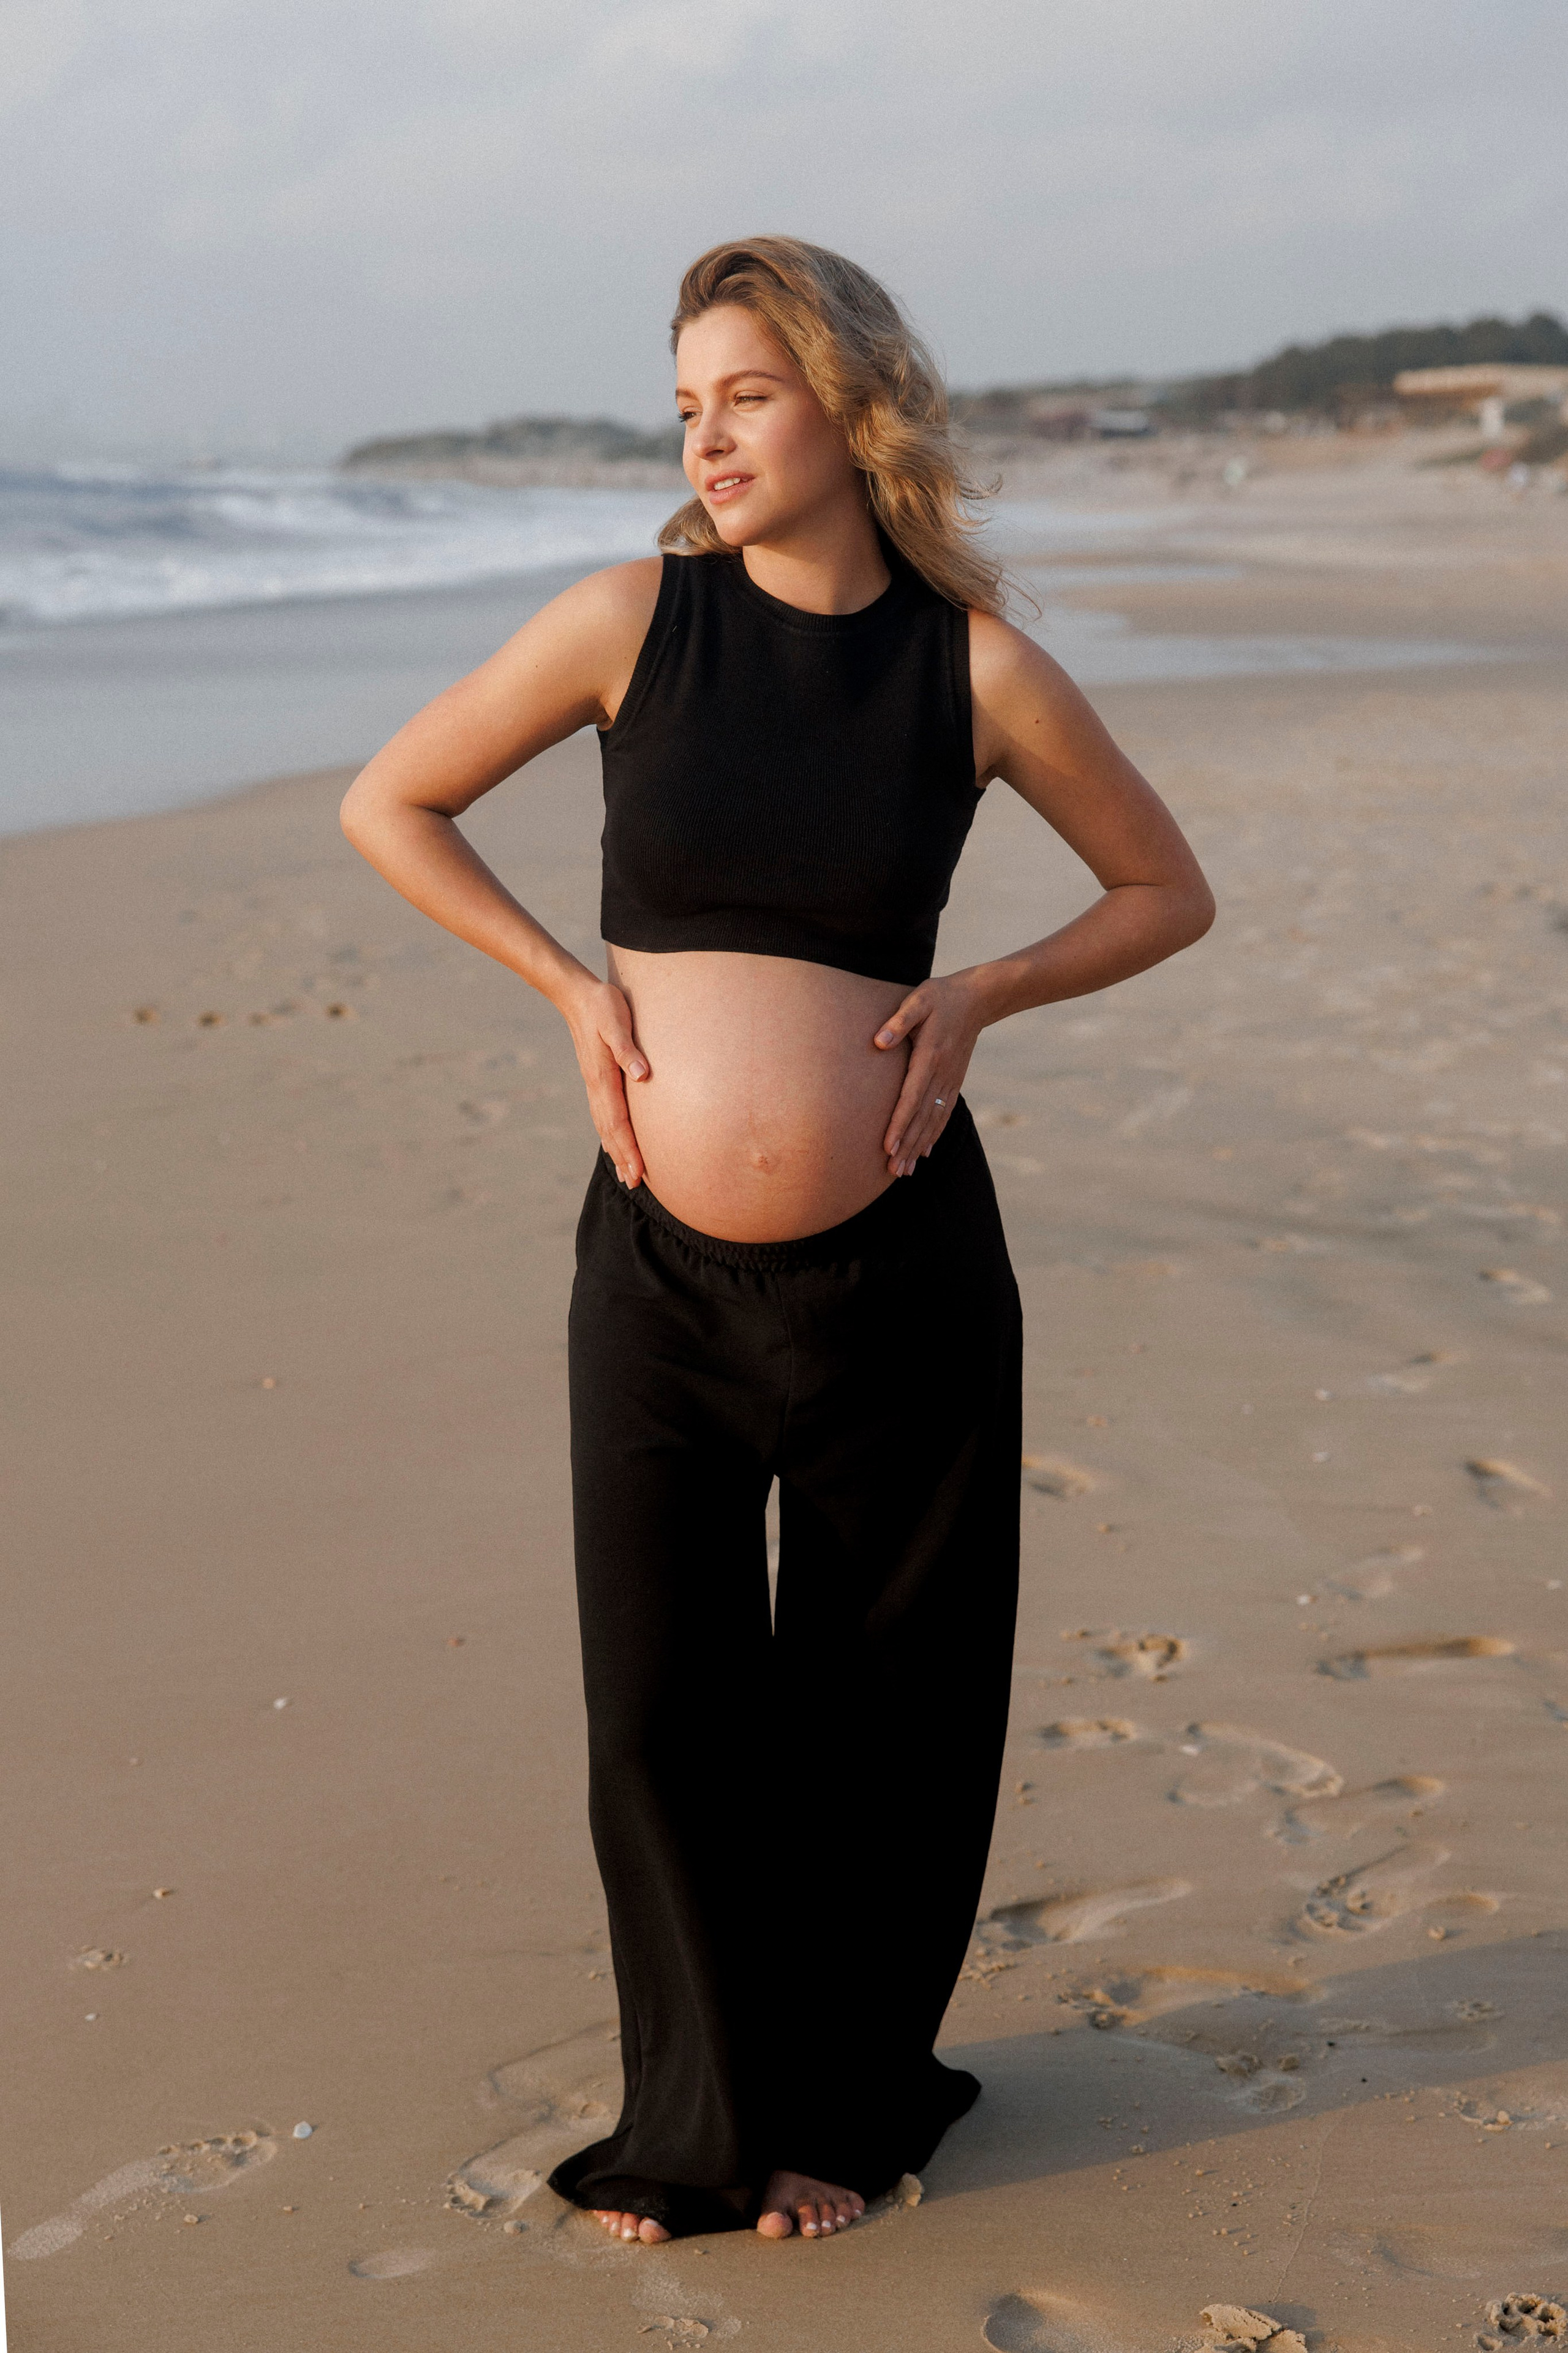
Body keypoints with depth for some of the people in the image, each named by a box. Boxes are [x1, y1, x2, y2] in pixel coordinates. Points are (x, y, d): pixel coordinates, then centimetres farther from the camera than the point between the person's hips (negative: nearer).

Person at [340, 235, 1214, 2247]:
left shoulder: (975, 664, -2)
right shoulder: (634, 619, -2)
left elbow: (1168, 892, 10)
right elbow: (386, 806, 8)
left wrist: (978, 997, -5)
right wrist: (570, 982, -2)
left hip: (899, 1267, 0)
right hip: (660, 1264, 1)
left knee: (873, 1707, 10)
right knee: (664, 1714, 6)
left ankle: (842, 2106, 32)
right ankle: (702, 2121, 28)